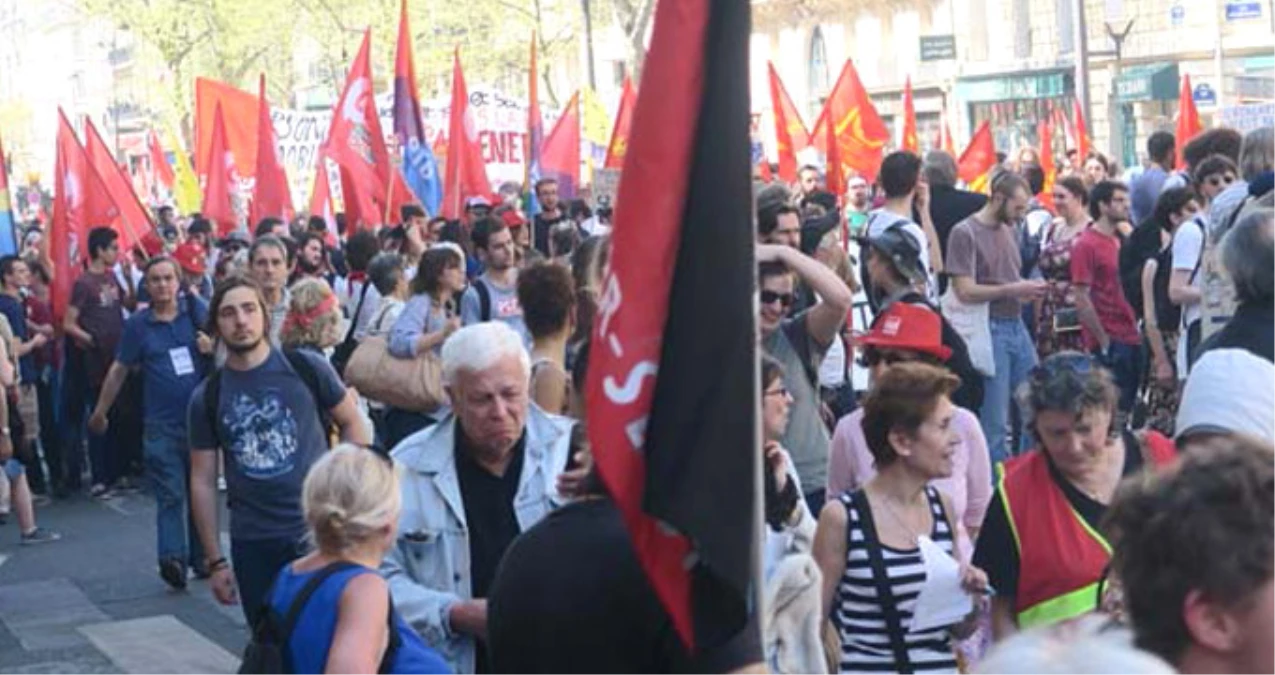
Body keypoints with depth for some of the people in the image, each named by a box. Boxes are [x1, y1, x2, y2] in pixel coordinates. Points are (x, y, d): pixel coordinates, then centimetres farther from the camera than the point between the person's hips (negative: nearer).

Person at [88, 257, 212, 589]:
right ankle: (172, 559, -19)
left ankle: (201, 557, 20)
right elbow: (119, 369, 8)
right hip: (162, 425, -2)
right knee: (170, 494, -11)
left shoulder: (196, 310, 2)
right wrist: (100, 412, 13)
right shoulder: (137, 325, 1)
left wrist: (214, 345, -11)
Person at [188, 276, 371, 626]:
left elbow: (351, 423, 5)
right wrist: (215, 561, 3)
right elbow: (202, 482, 6)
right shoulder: (206, 398, 2)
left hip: (321, 531, -2)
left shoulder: (306, 368, -3)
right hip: (253, 544, 2)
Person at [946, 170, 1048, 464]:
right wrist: (1014, 289, -16)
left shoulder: (1008, 229, 14)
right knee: (995, 423, -1)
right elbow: (965, 291, -17)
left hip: (1017, 326, 8)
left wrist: (1031, 288, 1)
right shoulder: (965, 233, -9)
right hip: (991, 330, -8)